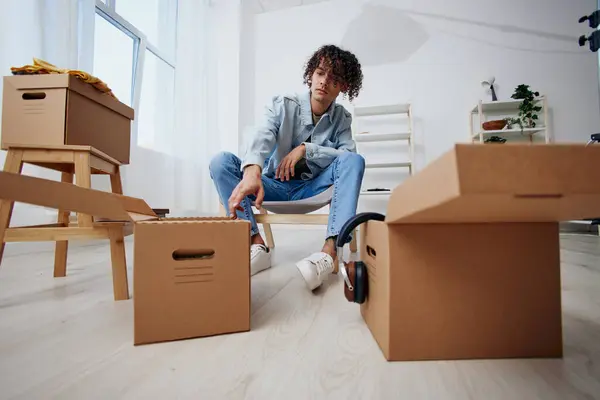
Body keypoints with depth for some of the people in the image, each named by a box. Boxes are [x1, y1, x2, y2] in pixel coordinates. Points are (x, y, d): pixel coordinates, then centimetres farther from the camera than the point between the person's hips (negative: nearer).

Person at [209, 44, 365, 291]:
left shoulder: (342, 118, 2)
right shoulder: (282, 105, -6)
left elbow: (349, 156, -14)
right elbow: (262, 138, -27)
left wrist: (305, 149, -25)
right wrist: (252, 171, -49)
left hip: (311, 188, 1)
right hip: (274, 186, 0)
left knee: (355, 160, -24)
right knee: (221, 161, -22)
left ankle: (330, 250, -40)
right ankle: (257, 245, -30)